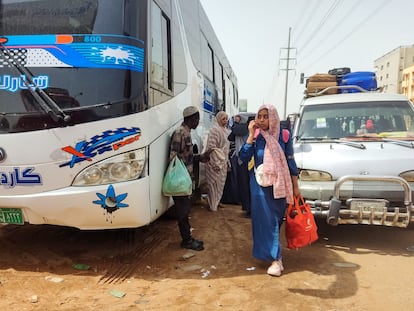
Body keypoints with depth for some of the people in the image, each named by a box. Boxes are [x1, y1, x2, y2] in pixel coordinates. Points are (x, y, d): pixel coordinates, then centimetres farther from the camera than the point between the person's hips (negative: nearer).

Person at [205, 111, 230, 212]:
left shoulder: (225, 130, 12)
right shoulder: (214, 130, -16)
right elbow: (211, 147, -21)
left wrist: (226, 160, 18)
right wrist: (216, 163, -22)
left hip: (223, 162, 9)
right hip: (216, 162, -9)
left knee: (221, 183, 16)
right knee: (214, 183, -1)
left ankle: (217, 202, 30)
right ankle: (213, 205, 10)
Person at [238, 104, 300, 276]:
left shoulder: (283, 135, -3)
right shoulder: (255, 136, -3)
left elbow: (290, 161, 2)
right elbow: (244, 157, -14)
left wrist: (295, 186, 2)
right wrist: (251, 135, -19)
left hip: (280, 184, 1)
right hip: (260, 184, 0)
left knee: (276, 219, 11)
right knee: (266, 220, -2)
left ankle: (272, 253, 30)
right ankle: (276, 259, 6)